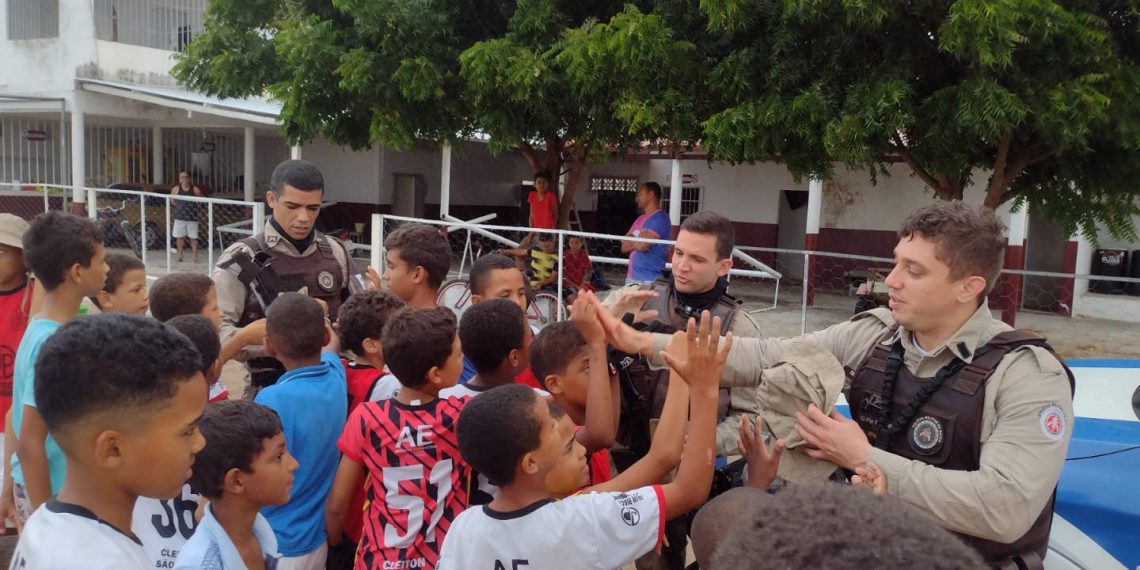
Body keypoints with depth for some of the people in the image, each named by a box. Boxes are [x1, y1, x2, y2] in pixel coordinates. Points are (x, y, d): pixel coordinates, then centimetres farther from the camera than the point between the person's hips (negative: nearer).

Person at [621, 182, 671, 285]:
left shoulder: (660, 219, -9)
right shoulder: (640, 219, 17)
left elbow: (642, 245, -19)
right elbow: (624, 247, 12)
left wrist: (632, 240, 2)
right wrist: (638, 240, -7)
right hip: (631, 277, 8)